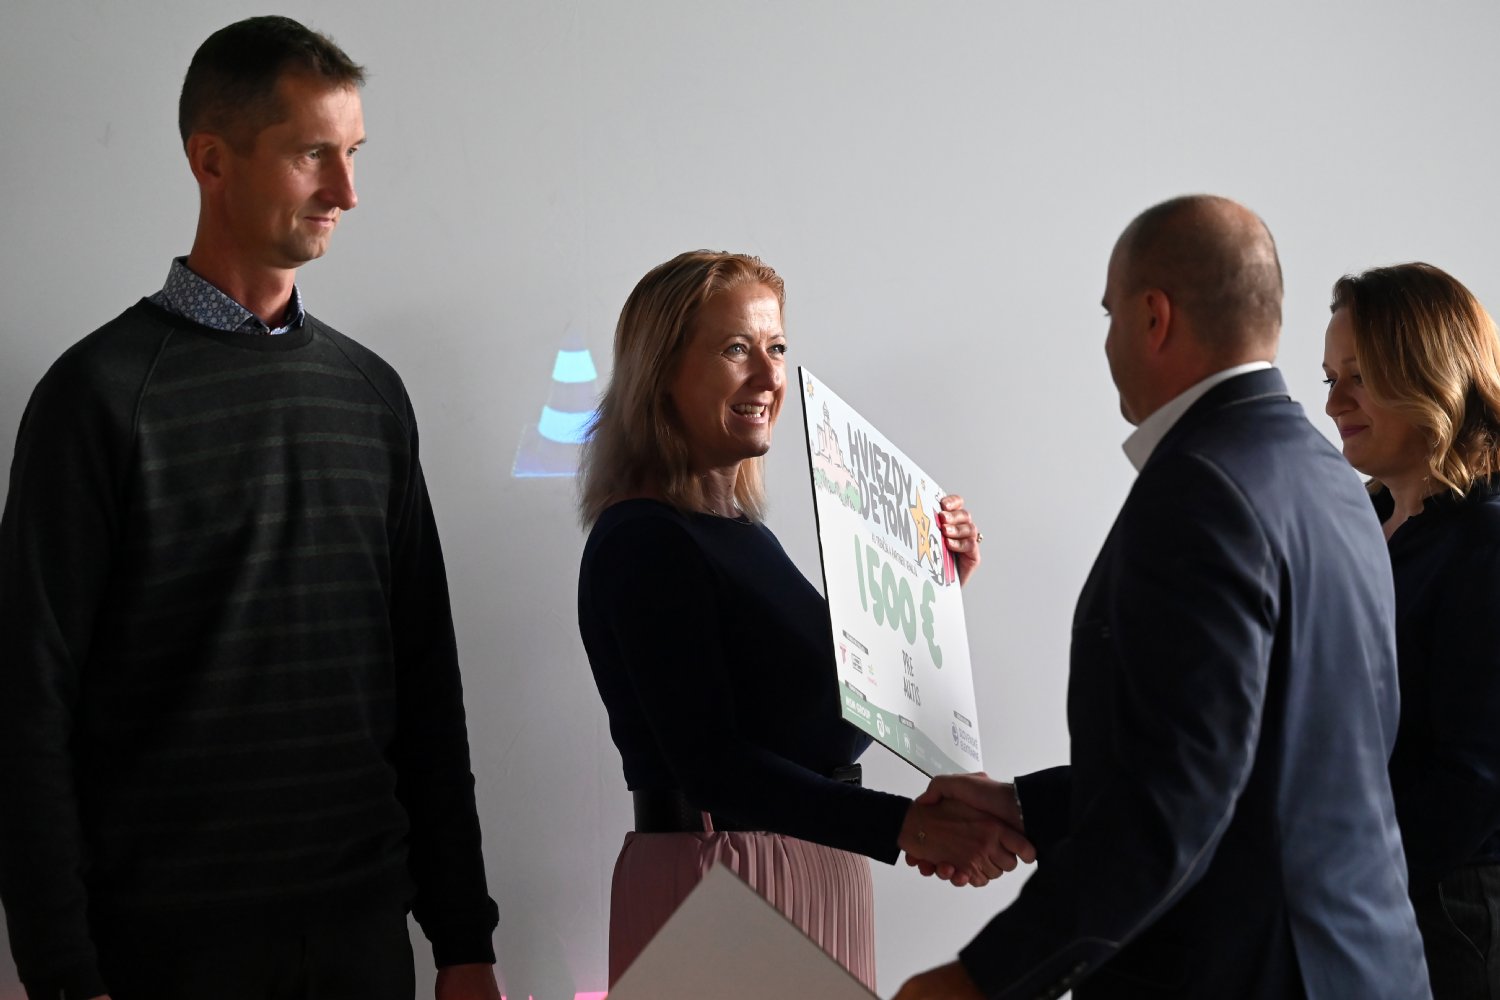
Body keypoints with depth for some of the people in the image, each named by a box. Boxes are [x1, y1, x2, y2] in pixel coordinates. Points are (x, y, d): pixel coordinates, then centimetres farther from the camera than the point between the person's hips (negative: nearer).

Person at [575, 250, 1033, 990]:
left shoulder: (741, 532, 11)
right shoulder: (641, 542, -16)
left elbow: (837, 715, 14)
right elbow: (711, 764, -24)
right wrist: (905, 825, -32)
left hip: (817, 869, 9)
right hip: (722, 869, -9)